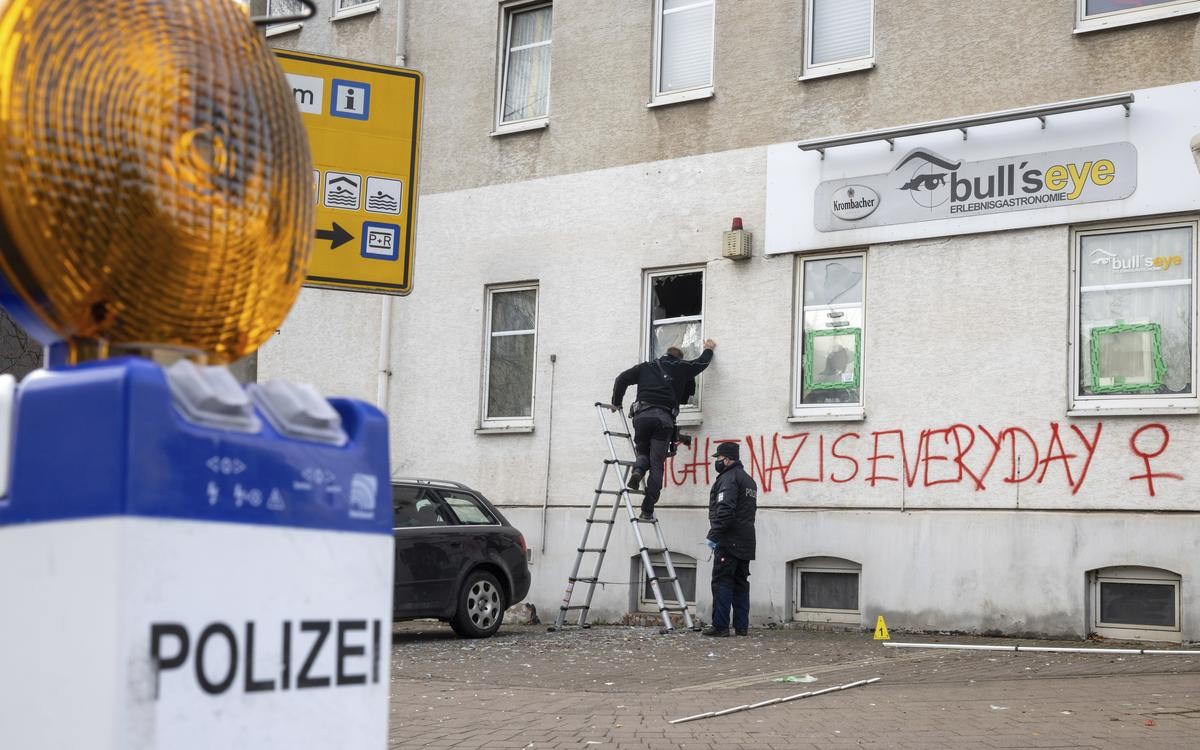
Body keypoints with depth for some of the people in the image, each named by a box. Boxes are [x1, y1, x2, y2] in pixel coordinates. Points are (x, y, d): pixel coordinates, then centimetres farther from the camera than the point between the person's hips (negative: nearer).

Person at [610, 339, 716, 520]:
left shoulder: (646, 367, 23)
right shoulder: (681, 368, 21)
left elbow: (622, 379, 14)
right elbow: (702, 362, 38)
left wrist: (616, 402, 25)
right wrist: (708, 349, 59)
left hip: (643, 415, 1)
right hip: (665, 417, -1)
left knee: (642, 452, 21)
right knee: (656, 465, -2)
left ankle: (637, 471, -16)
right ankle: (647, 511, -11)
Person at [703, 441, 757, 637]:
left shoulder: (728, 478, -9)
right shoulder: (749, 480, 22)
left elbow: (724, 511, -20)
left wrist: (713, 535, -18)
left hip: (729, 541, -9)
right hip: (746, 543, 9)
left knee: (722, 583, -7)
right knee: (740, 584, 11)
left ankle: (720, 626, -8)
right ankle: (742, 626, 10)